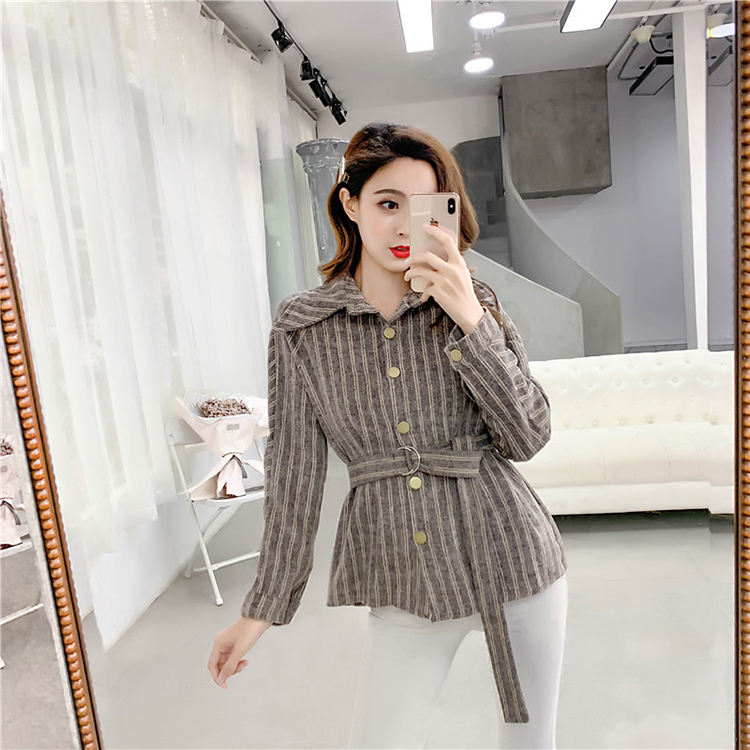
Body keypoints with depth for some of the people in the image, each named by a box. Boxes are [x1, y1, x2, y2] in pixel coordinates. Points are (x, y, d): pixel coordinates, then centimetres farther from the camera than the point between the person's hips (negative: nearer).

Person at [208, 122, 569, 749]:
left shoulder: (474, 301, -2)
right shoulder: (302, 326, -4)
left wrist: (471, 320, -18)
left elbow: (529, 437, -8)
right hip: (406, 585, -1)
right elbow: (294, 475, -1)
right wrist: (264, 607, 3)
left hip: (514, 561, 2)